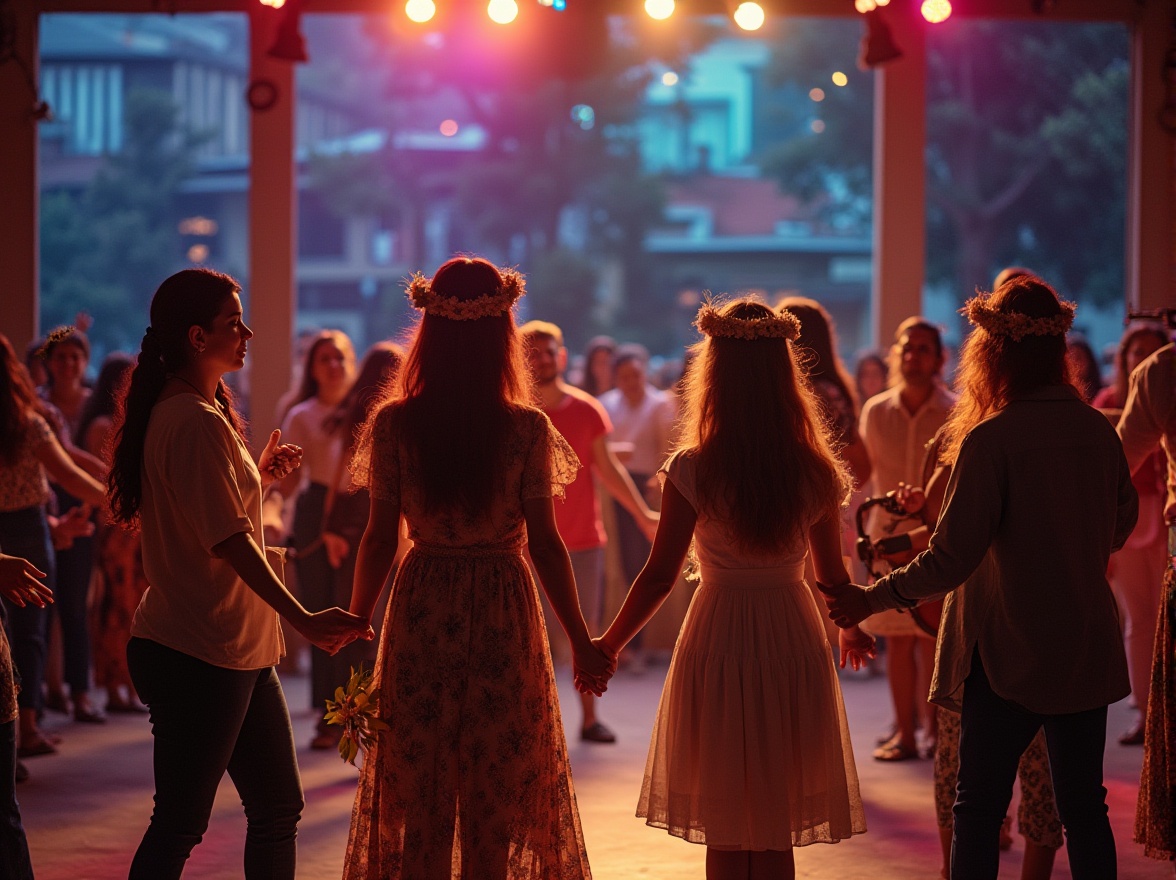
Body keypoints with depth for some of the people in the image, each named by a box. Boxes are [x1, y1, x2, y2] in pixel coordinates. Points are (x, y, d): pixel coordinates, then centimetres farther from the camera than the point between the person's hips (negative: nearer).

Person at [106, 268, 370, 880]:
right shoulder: (196, 422, -17)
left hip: (237, 651, 10)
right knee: (180, 826, -4)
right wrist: (302, 619, -28)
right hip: (200, 653, -10)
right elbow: (229, 540, -24)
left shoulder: (175, 411, 15)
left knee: (278, 809, 11)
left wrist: (257, 477, 15)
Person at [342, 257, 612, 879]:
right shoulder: (527, 430, -11)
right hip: (503, 618, -1)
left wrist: (356, 620, 9)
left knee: (421, 800, 10)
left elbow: (379, 538, -5)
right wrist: (581, 640, 0)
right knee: (493, 799, 10)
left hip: (420, 616, 1)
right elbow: (544, 543, -9)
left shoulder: (394, 425, -7)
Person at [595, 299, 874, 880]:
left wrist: (608, 645, 4)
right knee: (775, 833, 12)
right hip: (793, 641, 2)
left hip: (717, 641, -2)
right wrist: (852, 630, 26)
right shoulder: (815, 472, -3)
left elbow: (660, 575, -9)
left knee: (725, 833, 10)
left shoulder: (693, 469, -12)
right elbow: (832, 574, 5)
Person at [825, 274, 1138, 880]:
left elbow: (951, 560, -18)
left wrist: (871, 599, -7)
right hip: (1087, 648, 5)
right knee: (1084, 808, 11)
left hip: (1008, 655, -5)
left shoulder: (991, 441, -18)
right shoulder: (1098, 432, -1)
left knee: (978, 809, 5)